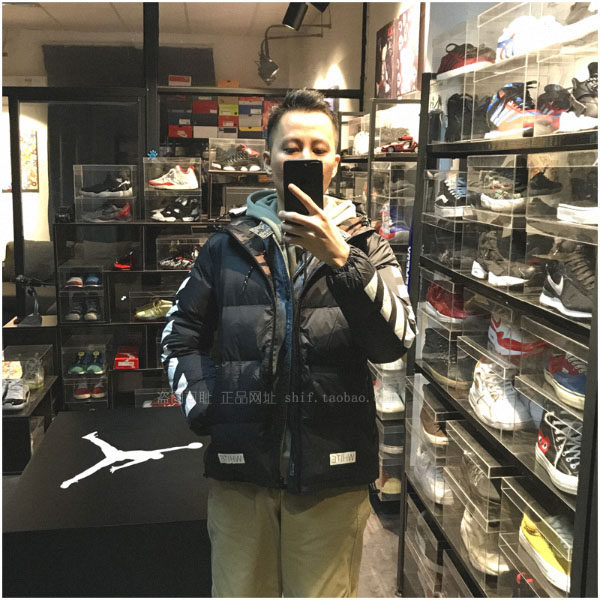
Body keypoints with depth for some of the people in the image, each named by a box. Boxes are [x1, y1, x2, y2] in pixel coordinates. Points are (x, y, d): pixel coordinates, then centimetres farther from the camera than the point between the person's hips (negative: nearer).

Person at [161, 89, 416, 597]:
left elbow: (395, 342, -14)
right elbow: (181, 337, 12)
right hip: (241, 466, 1)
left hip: (332, 474, -1)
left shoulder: (363, 245, 1)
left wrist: (341, 259, -25)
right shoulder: (228, 246, 5)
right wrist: (203, 408, -2)